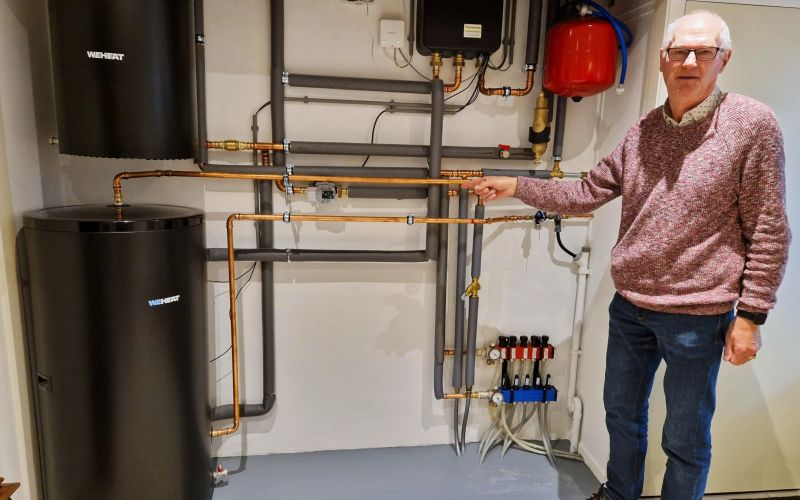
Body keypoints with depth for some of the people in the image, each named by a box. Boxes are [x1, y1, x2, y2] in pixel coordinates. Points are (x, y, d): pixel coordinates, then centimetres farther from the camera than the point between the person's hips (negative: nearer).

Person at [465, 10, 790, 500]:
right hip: (629, 306, 6)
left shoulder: (753, 123, -10)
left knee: (686, 439, 12)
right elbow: (587, 193, 7)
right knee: (622, 413, 23)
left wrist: (750, 314, -11)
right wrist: (514, 186, 2)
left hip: (698, 317, -5)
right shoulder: (643, 131, 4)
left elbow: (769, 231, -10)